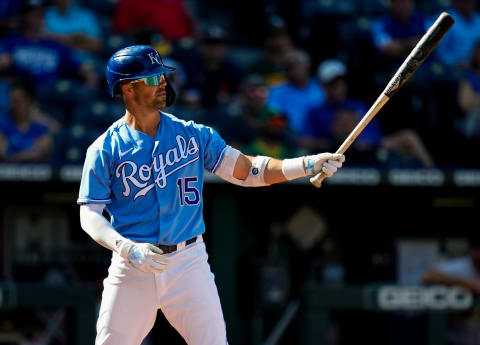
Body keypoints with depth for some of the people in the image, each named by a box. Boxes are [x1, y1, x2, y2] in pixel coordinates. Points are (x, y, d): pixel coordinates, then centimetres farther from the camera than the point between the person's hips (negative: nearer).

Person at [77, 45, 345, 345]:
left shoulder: (192, 135, 6)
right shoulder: (105, 149, -2)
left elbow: (248, 171, 2)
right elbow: (90, 214, -4)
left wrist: (309, 164, -11)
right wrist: (127, 248, -23)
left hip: (188, 263, 1)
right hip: (131, 268, -1)